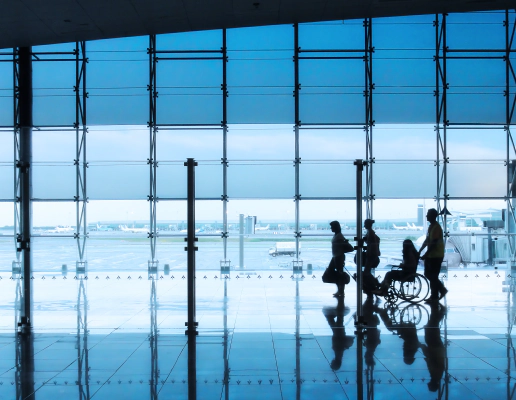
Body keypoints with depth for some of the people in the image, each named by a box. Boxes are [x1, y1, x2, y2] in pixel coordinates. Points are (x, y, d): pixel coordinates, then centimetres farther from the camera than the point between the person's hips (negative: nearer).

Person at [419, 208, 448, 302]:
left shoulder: (436, 227, -18)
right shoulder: (431, 226, 12)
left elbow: (434, 243, -22)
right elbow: (427, 240, 18)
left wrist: (426, 254, -22)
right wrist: (420, 251, 14)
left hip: (436, 255, -9)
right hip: (431, 255, 9)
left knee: (433, 276, -3)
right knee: (428, 274, 13)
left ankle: (434, 296, 6)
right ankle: (442, 289, 23)